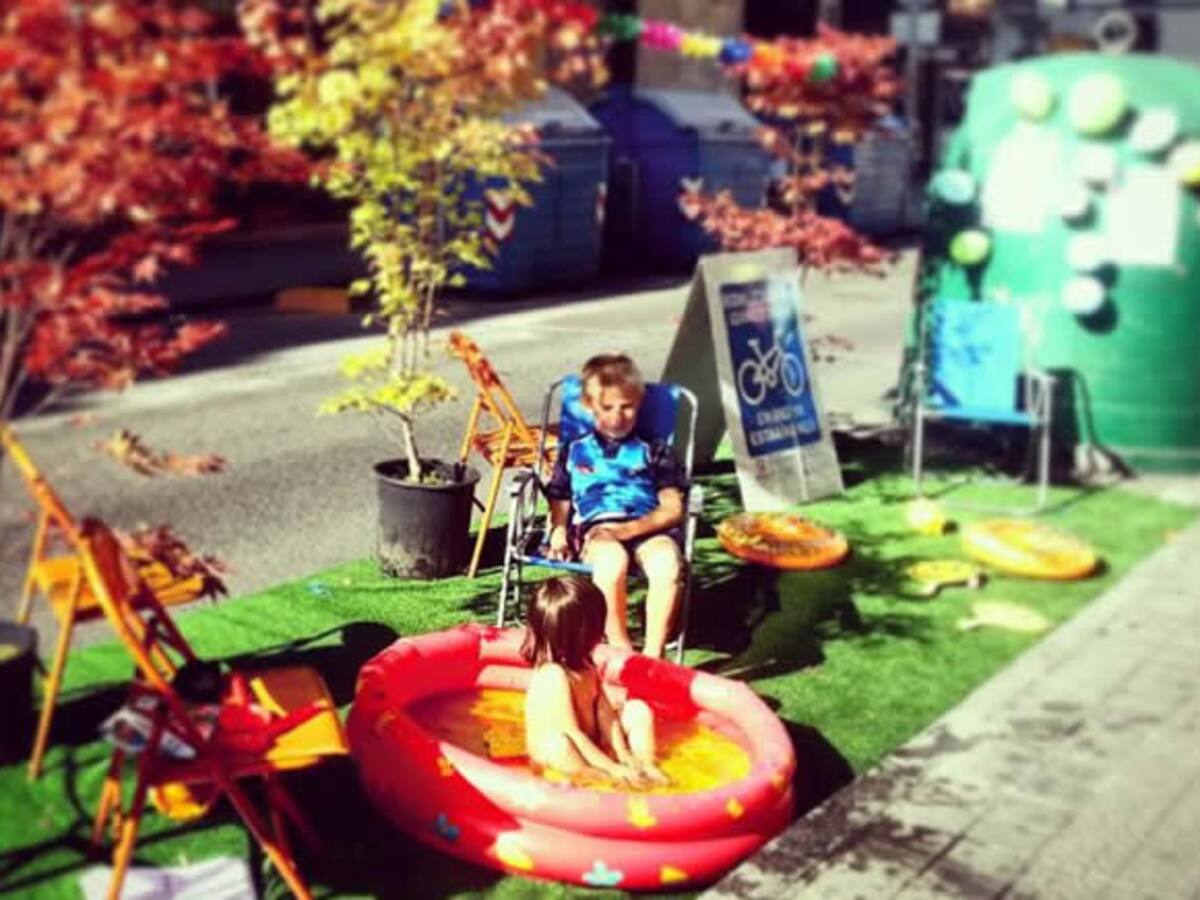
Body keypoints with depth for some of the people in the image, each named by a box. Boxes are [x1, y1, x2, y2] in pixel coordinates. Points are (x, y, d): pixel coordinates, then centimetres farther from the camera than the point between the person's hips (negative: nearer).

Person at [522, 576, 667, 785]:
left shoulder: (584, 665, -1)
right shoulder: (554, 677, -28)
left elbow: (604, 711, -1)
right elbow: (572, 734, -29)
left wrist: (622, 753, -11)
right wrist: (613, 768, -27)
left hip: (589, 745, 9)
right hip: (552, 753, -8)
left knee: (638, 709, 1)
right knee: (558, 744, -41)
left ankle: (644, 766, -12)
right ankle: (616, 779, -35)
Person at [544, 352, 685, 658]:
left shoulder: (654, 452, 20)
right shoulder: (574, 452, 25)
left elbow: (672, 508, 9)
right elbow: (560, 503, 21)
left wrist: (629, 529, -9)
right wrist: (558, 532, -3)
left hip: (647, 529, 1)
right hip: (595, 528, 0)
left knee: (668, 562, -36)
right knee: (611, 559, -39)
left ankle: (652, 652, -29)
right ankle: (620, 648, -28)